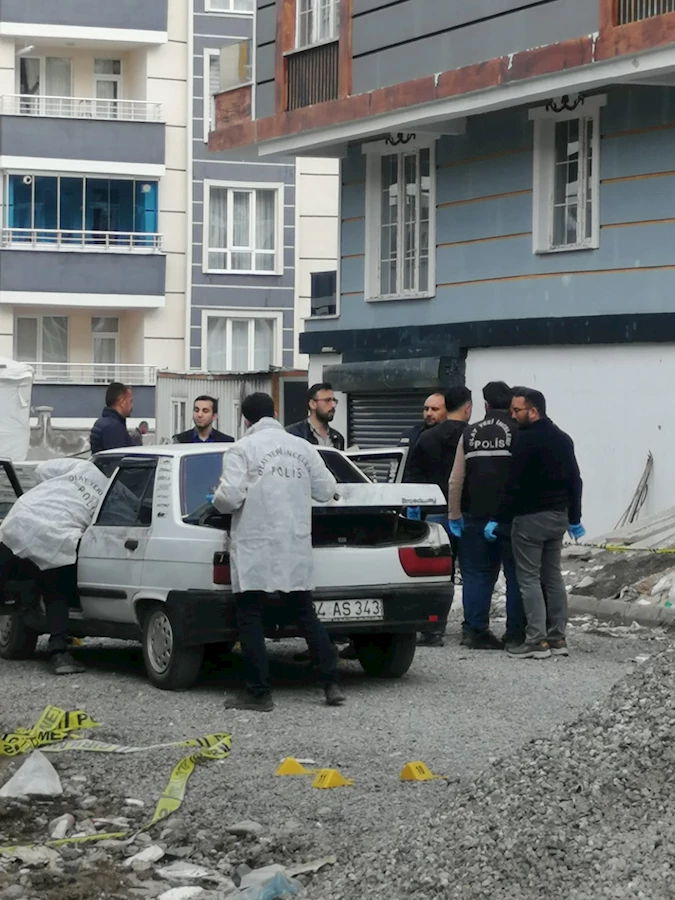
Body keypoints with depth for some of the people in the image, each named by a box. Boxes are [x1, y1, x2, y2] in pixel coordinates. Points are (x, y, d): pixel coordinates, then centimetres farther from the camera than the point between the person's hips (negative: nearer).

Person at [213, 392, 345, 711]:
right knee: (305, 616, 14)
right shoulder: (302, 447, 8)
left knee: (250, 619, 3)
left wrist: (218, 498, 6)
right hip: (297, 550, 5)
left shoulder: (241, 450, -7)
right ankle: (331, 685, 11)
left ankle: (259, 692, 1)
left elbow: (230, 497, -17)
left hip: (255, 549, -5)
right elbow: (326, 491, 9)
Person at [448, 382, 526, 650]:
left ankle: (474, 630, 5)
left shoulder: (469, 434, 6)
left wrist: (455, 515, 11)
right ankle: (515, 634, 2)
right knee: (516, 575, 4)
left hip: (476, 515, 3)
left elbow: (456, 480, 6)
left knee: (476, 574, 9)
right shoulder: (518, 432, -4)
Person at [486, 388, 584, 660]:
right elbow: (574, 481, 16)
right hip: (558, 517, 8)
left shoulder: (526, 440, -15)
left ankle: (537, 639, -9)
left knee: (529, 578, -5)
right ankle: (557, 637, 13)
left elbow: (514, 485, -19)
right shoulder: (562, 439, 12)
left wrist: (498, 519, -15)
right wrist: (574, 518, 24)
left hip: (530, 519, -8)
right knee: (553, 576, 13)